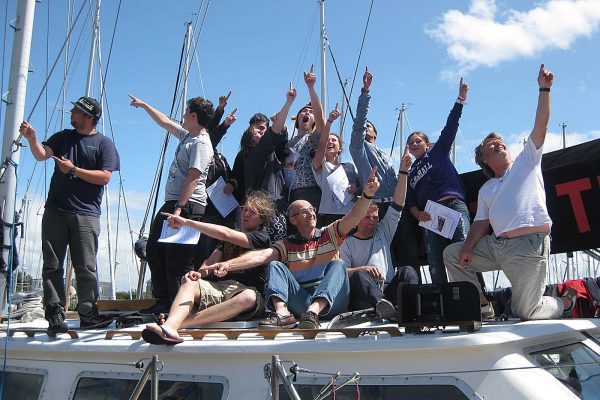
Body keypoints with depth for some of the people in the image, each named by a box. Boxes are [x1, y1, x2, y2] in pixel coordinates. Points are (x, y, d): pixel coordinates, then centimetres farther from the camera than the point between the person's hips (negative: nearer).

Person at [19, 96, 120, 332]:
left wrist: (74, 170, -8)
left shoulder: (104, 144, 5)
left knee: (86, 268, -4)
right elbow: (41, 154, 1)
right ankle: (55, 314, 5)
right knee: (52, 265, 0)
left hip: (86, 214, -3)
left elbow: (105, 177, -6)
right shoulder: (63, 137, 17)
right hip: (55, 211, 4)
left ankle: (88, 314, 6)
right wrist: (32, 139, -17)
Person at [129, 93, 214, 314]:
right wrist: (144, 105, 46)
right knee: (154, 250, 15)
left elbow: (193, 178, -21)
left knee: (178, 261, -10)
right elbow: (165, 122, 37)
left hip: (187, 206, -11)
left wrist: (179, 208, -27)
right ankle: (163, 302, 21)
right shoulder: (187, 136, 19)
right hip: (171, 203, 11)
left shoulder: (201, 143, -11)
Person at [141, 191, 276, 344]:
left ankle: (180, 322, -42)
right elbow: (211, 261, 11)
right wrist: (199, 273, -13)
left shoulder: (261, 238, 3)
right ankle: (170, 326, -49)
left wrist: (186, 222, -8)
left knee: (248, 297, -39)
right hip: (218, 288, 5)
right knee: (189, 282, -21)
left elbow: (224, 233, -10)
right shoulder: (230, 239, 25)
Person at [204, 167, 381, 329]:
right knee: (275, 266, -11)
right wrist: (228, 264, -17)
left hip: (330, 300, -1)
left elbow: (353, 217, -1)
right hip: (300, 301, 1)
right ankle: (282, 312, -39)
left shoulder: (329, 234, 15)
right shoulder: (287, 245, 15)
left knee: (338, 264, -22)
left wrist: (366, 195, -21)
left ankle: (313, 312, -46)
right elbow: (261, 256, -1)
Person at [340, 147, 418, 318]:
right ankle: (382, 305, -63)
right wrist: (361, 269, -16)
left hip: (388, 290, 3)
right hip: (362, 296, -3)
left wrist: (403, 172, 14)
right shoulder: (347, 243, 17)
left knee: (407, 271, -23)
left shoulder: (383, 233, 28)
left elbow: (398, 204, 20)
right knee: (359, 275, -34)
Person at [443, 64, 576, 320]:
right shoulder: (486, 190, 24)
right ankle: (480, 303, 9)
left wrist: (544, 89, -6)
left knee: (525, 313, -10)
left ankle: (565, 303, 22)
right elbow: (481, 222, 15)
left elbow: (540, 126, 2)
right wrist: (468, 246, -4)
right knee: (452, 253, 4)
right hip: (496, 245, 6)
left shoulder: (526, 162, 13)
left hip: (530, 244, -6)